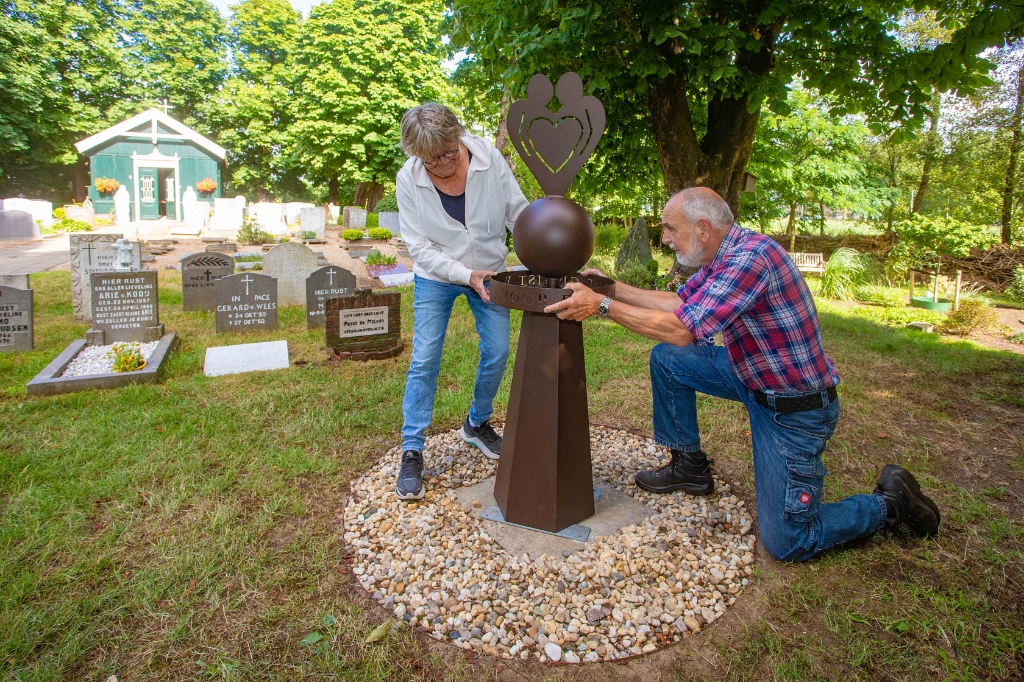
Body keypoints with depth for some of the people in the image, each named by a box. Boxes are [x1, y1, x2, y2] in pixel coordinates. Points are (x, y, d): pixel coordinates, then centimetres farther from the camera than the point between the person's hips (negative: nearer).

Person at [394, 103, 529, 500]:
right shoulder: (408, 179, -19)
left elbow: (519, 213, -9)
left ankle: (477, 425, 28)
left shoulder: (489, 158, -17)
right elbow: (419, 247, -17)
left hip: (489, 271, 2)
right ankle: (411, 451, 4)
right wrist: (466, 275, -27)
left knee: (497, 354, 2)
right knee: (425, 359, -8)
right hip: (436, 277, -2)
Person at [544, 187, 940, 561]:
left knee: (786, 543, -5)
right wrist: (613, 287, 5)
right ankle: (689, 466, 18)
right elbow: (678, 302, 9)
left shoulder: (752, 257, -28)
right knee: (666, 358, 3)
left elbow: (681, 328, -33)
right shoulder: (723, 257, 1)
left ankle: (890, 502, 18)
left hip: (795, 408, -9)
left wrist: (602, 305, -28)